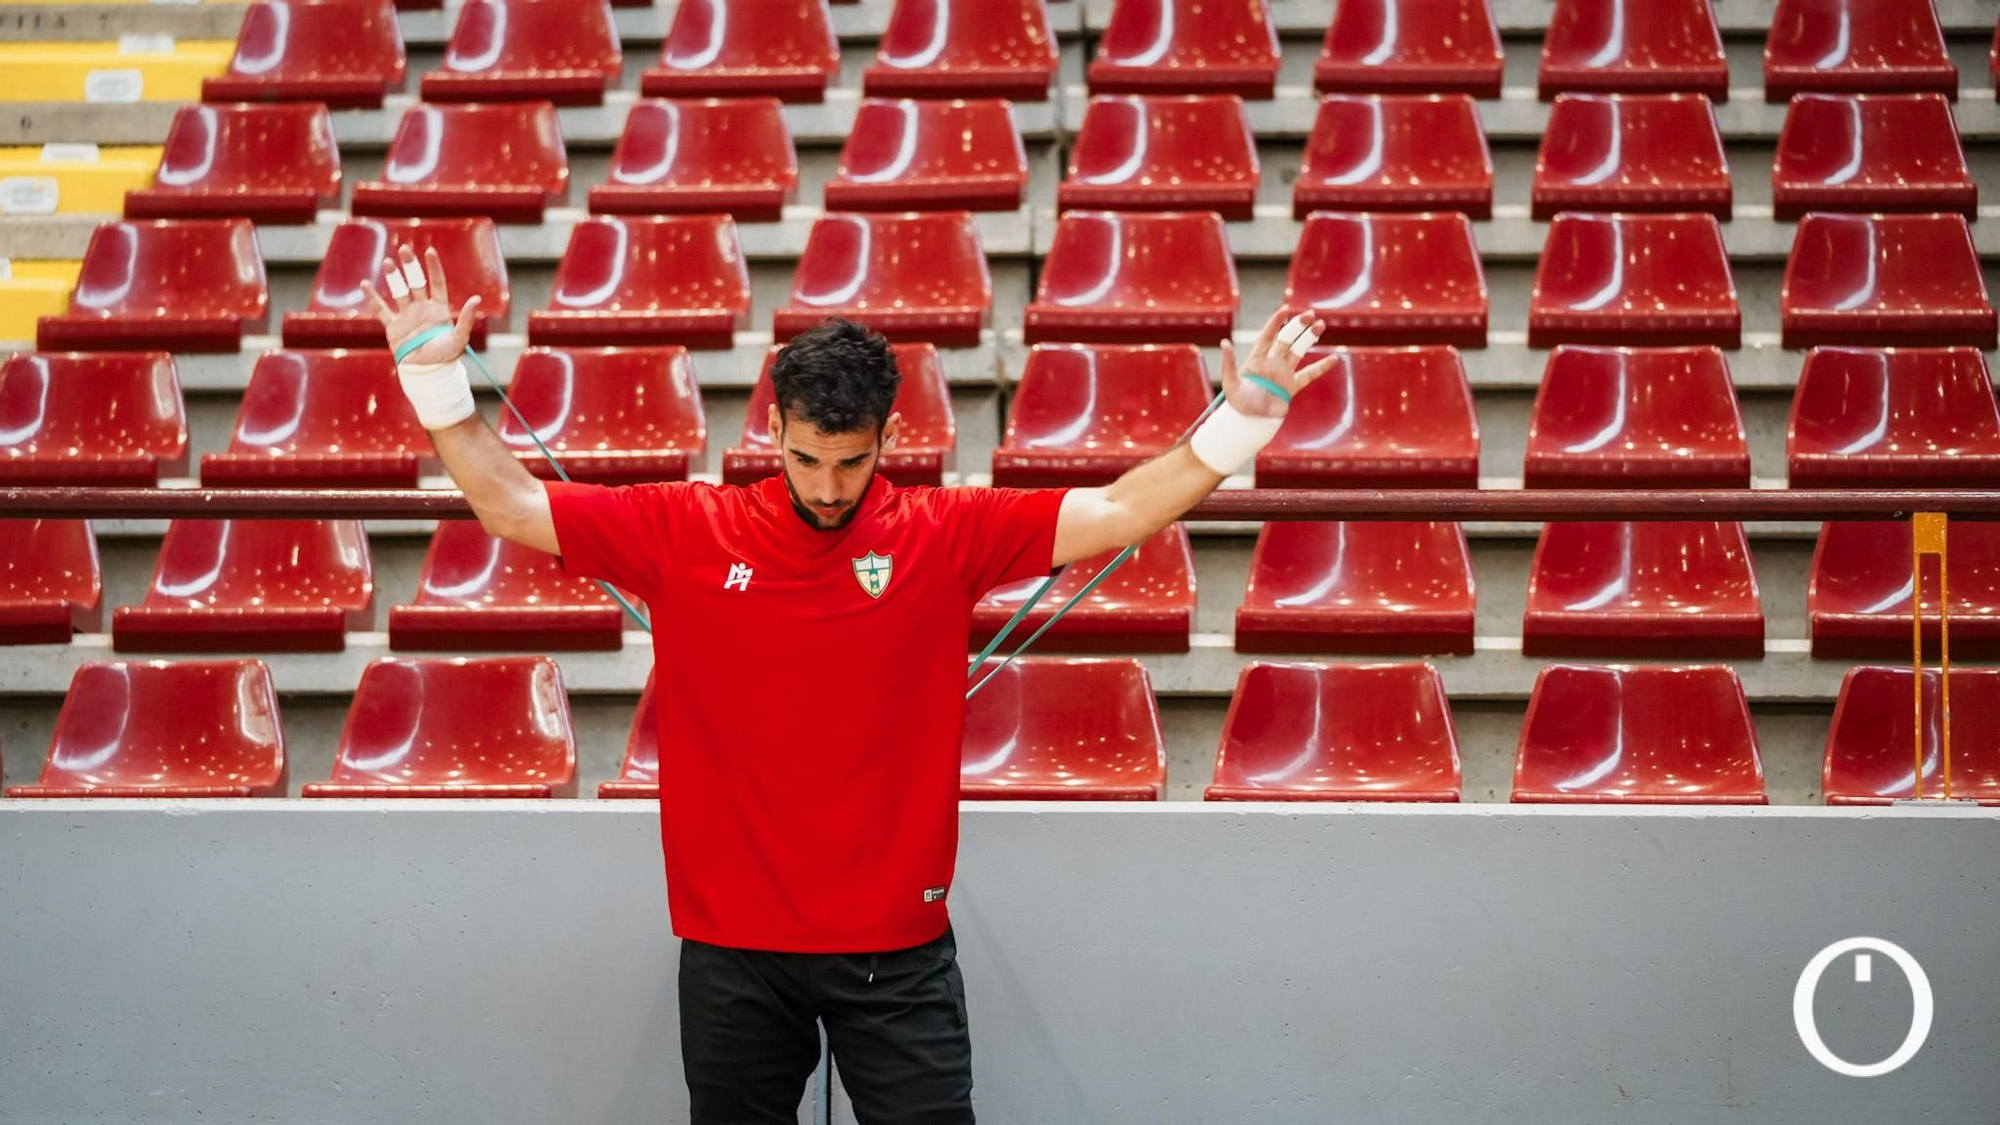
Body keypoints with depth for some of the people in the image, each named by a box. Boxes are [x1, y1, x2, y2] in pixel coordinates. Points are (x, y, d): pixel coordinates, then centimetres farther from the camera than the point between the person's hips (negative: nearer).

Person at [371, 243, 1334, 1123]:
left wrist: (1243, 417, -16)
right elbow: (508, 504, -1)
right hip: (732, 948, 1)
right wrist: (434, 374, -9)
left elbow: (1118, 512, -7)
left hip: (897, 948, -1)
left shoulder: (946, 535, -3)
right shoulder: (687, 534, -2)